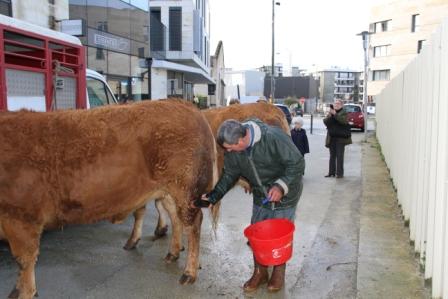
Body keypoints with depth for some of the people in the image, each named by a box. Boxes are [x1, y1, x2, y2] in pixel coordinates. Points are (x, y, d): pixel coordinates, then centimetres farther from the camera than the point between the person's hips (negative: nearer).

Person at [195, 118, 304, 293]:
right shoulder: (232, 151, -15)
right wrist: (213, 197, -12)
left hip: (285, 196, -5)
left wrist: (281, 186, -34)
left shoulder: (273, 137, -33)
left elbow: (297, 163, -25)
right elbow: (229, 175, -2)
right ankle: (260, 273, 34)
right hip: (260, 198, 5)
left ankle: (279, 273, 34)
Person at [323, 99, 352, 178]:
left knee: (339, 156, -4)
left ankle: (340, 173, -1)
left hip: (340, 138, -5)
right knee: (332, 156, 9)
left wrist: (335, 114, -26)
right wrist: (329, 116, -17)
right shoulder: (330, 113, 12)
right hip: (332, 138, 5)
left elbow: (344, 121, -22)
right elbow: (325, 122, 0)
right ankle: (331, 172, 14)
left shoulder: (343, 113, -3)